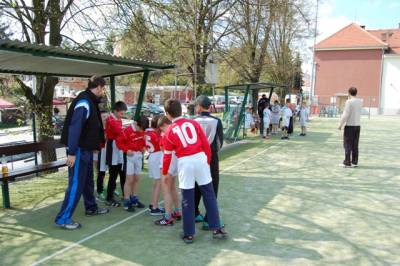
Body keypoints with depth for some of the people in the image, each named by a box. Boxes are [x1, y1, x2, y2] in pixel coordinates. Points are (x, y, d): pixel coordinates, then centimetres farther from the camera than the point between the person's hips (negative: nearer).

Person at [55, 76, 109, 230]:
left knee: (88, 181, 20)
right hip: (79, 150, -10)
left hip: (86, 149, 10)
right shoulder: (84, 102, -19)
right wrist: (72, 152, -27)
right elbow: (74, 127, -25)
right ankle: (63, 218, 3)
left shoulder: (90, 101, 13)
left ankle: (91, 208, 35)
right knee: (76, 184, -5)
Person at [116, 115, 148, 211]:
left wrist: (144, 147, 4)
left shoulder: (142, 131, 2)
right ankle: (126, 202, 3)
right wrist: (126, 150, -19)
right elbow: (119, 141, -13)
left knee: (136, 178, 13)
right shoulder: (127, 130, -17)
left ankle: (134, 199, 25)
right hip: (130, 156, -6)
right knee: (129, 179, -4)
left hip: (139, 155, 6)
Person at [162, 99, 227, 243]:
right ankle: (216, 229, 16)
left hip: (185, 163, -1)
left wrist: (164, 172, 25)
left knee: (187, 200, 8)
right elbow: (206, 144, 6)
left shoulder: (169, 131, 4)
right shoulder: (194, 123, 6)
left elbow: (167, 156, 10)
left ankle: (189, 234, 18)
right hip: (200, 158, 1)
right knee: (209, 195, 11)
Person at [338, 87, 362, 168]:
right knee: (355, 145, 11)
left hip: (349, 125, -6)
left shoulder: (349, 102, -14)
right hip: (357, 125, 6)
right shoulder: (360, 101, 6)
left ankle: (347, 162, -1)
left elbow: (346, 114, -18)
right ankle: (354, 162, 15)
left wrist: (340, 124, -8)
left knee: (348, 145, -1)